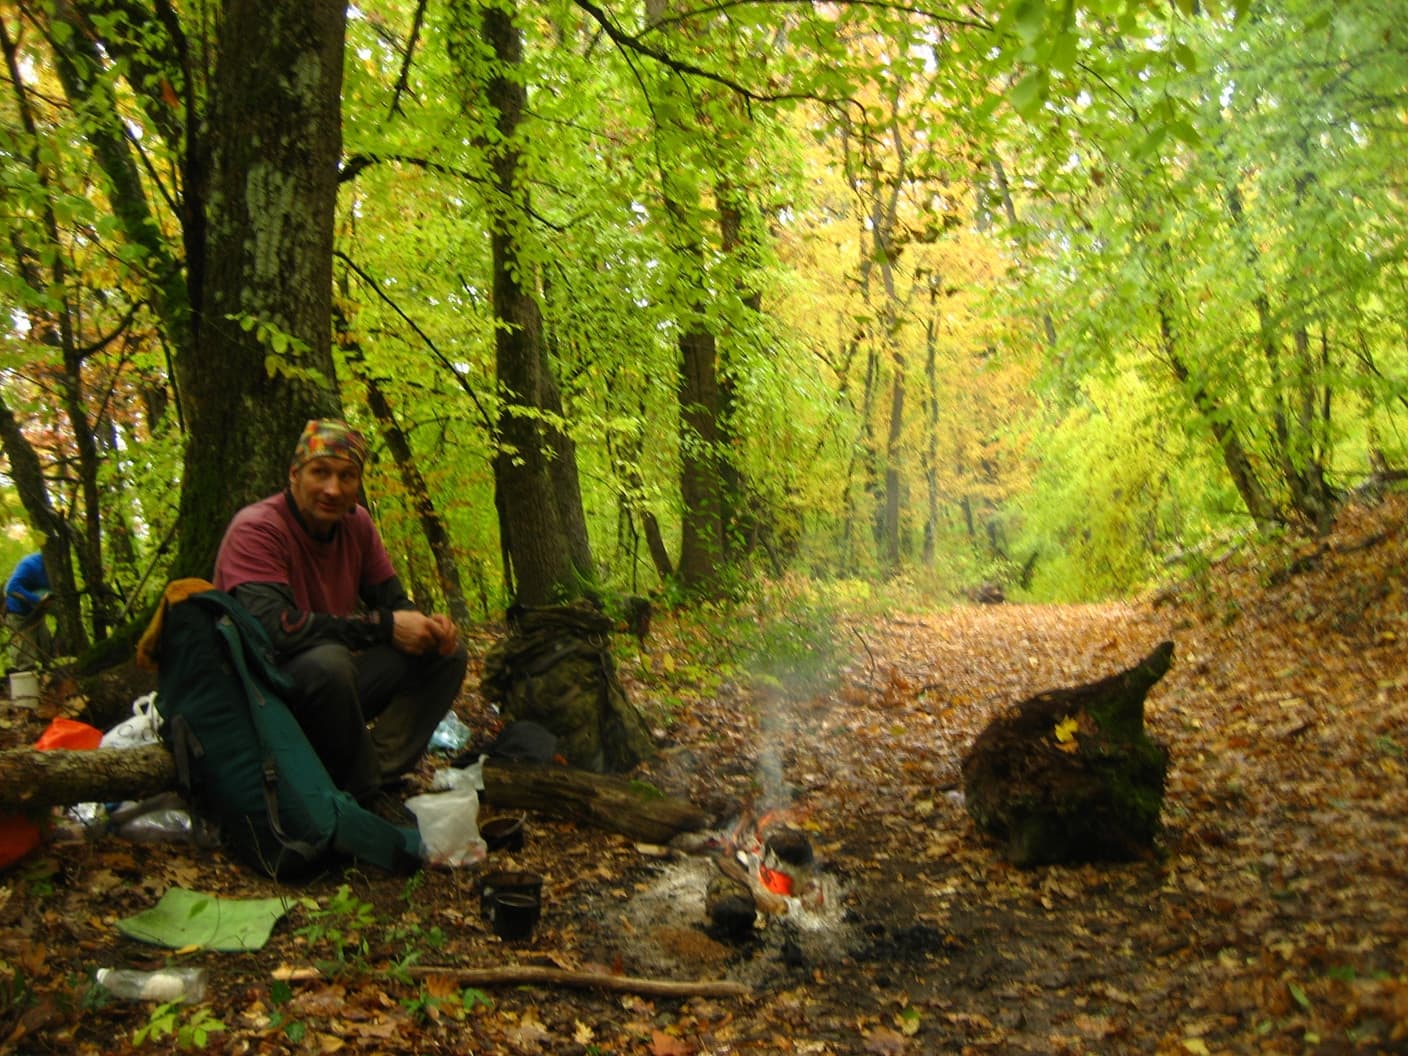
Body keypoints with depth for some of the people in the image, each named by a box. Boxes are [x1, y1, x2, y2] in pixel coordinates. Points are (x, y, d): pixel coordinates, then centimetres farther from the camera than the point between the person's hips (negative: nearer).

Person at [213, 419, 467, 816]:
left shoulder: (356, 523, 2)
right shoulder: (256, 529, -19)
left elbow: (393, 601, 7)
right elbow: (275, 627, -32)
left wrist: (428, 625, -18)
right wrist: (384, 627, -28)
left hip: (331, 684, 8)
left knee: (447, 655, -3)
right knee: (325, 660, -38)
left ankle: (379, 778, -14)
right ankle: (362, 794, -17)